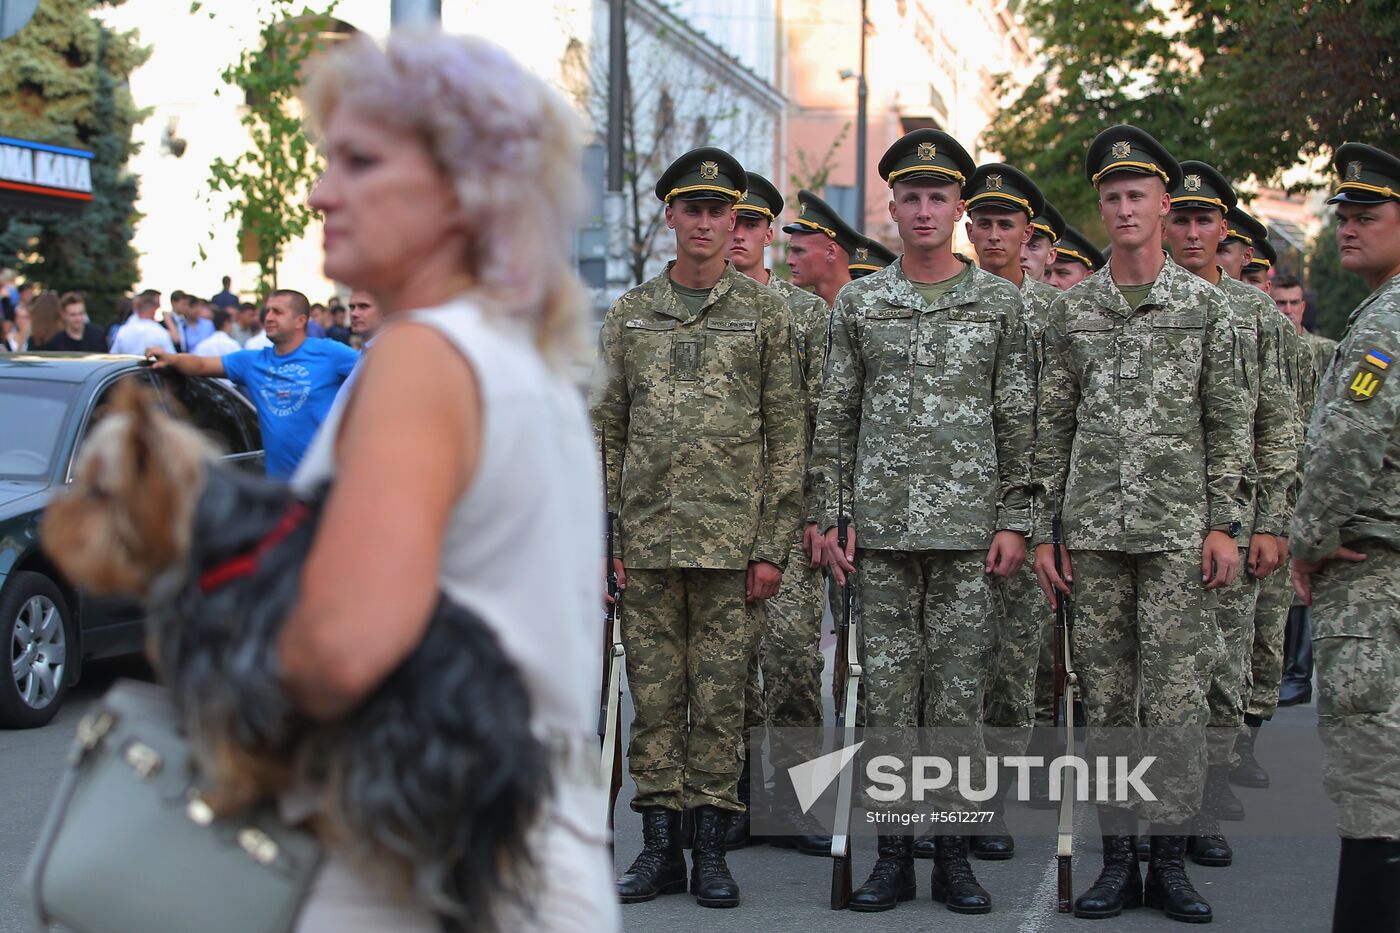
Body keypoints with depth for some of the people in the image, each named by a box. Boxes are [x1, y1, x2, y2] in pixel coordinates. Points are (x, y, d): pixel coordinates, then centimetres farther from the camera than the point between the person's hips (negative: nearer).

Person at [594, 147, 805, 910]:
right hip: (648, 539, 2)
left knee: (719, 697, 2)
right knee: (654, 695, 5)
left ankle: (712, 847, 11)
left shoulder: (765, 312, 3)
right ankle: (660, 845, 13)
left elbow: (785, 436, 1)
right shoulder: (628, 315, 9)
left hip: (732, 538, -2)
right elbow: (604, 432, 10)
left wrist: (774, 546, -5)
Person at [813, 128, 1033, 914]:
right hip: (882, 527, 1)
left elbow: (1018, 421, 4)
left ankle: (954, 853, 10)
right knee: (887, 687, 3)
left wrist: (1014, 521, -3)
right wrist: (832, 518, 2)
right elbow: (836, 418, 8)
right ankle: (894, 853, 10)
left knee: (961, 688, 1)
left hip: (969, 526, -1)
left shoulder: (1000, 302, 5)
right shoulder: (859, 303, 8)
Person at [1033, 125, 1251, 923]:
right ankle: (1119, 858, 13)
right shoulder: (1071, 311, 8)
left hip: (1178, 529, -2)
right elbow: (1052, 429, 10)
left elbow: (1230, 423, 3)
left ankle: (1171, 858, 6)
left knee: (1178, 695, -3)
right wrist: (1043, 530, 5)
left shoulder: (1206, 305, 4)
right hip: (1094, 529, 2)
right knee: (1105, 697, 5)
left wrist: (1226, 525, -5)